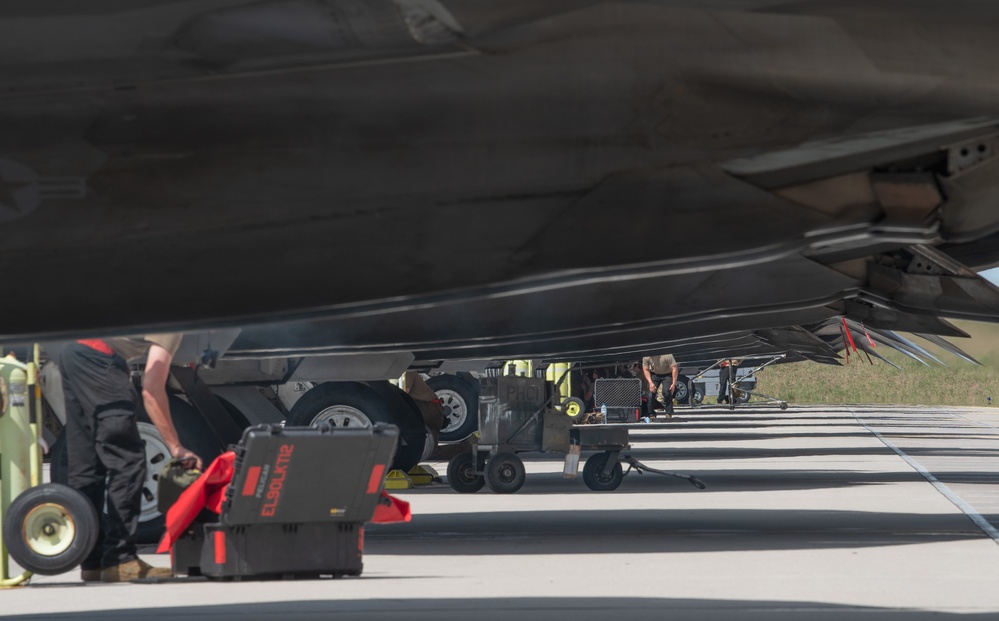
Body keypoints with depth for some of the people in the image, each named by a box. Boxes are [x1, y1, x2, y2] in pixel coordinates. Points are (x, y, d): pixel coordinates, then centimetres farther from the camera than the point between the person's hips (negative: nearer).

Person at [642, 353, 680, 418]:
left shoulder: (667, 355, -30)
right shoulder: (646, 357, -20)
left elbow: (674, 369, -25)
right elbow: (646, 370, -9)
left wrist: (673, 384, -28)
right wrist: (650, 383, -20)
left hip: (667, 374, -3)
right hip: (654, 374, 3)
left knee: (667, 392, -22)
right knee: (651, 393, -12)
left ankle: (669, 414, -12)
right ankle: (651, 415, 0)